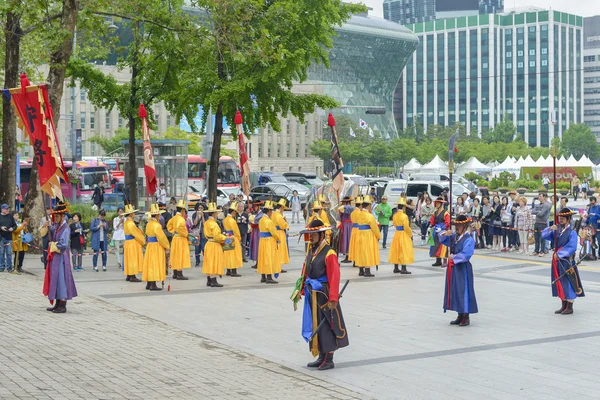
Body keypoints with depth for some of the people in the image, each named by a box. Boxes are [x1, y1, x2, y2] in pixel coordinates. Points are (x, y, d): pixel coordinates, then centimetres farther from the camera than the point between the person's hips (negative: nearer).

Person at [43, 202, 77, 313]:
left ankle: (63, 306, -1)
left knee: (61, 278, -5)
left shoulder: (65, 229, -15)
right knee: (55, 278, 13)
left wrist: (53, 246, -8)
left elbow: (63, 245, -22)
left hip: (61, 257, -9)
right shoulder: (56, 227, 10)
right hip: (55, 257, 9)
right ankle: (57, 304, 21)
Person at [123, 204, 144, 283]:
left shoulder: (126, 222, 13)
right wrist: (143, 241, -4)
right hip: (133, 243, -10)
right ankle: (133, 277, -6)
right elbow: (136, 234, -16)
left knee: (129, 259, 13)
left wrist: (142, 239, 9)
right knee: (133, 259, -6)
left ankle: (128, 276, 17)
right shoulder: (130, 223, -19)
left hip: (128, 243, 10)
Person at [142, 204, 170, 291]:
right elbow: (161, 237, -19)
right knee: (155, 265, -5)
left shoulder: (148, 224, 9)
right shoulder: (156, 225, -18)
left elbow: (148, 234, 12)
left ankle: (148, 284, 18)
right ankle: (153, 285, -6)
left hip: (150, 246, 9)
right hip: (156, 247, -9)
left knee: (150, 264, 13)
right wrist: (167, 247, -8)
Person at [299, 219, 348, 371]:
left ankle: (329, 360, 10)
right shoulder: (311, 251, 9)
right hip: (312, 294, 8)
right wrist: (302, 289, 14)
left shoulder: (329, 253, -16)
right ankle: (321, 357, 26)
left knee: (327, 326, 1)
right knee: (315, 326, 14)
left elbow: (334, 277, -20)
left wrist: (333, 298, -23)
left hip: (324, 294, -8)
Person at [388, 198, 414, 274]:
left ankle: (396, 268, 17)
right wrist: (410, 234, -3)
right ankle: (403, 269, -3)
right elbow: (406, 227, -17)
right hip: (404, 234, -7)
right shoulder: (404, 216, -17)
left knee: (396, 251, 12)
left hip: (397, 234, 7)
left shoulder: (395, 215, 4)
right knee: (404, 251, -2)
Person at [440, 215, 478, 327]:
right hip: (453, 268, 8)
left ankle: (466, 317, 8)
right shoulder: (454, 236, 7)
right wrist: (445, 234, -6)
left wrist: (454, 257, -15)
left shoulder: (469, 239, -16)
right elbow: (442, 239, 16)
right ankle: (460, 316, 23)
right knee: (455, 291, 13)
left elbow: (466, 254, -26)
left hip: (463, 269, -8)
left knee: (464, 291, -1)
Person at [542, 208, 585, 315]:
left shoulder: (572, 232, -13)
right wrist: (550, 229, -12)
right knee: (559, 283, 12)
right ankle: (564, 306, 23)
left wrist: (559, 254, -18)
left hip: (567, 261, -7)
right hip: (557, 259, 7)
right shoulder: (557, 229, 7)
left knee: (569, 283, -1)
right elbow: (544, 236, 7)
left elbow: (571, 247, -21)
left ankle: (569, 307, 8)